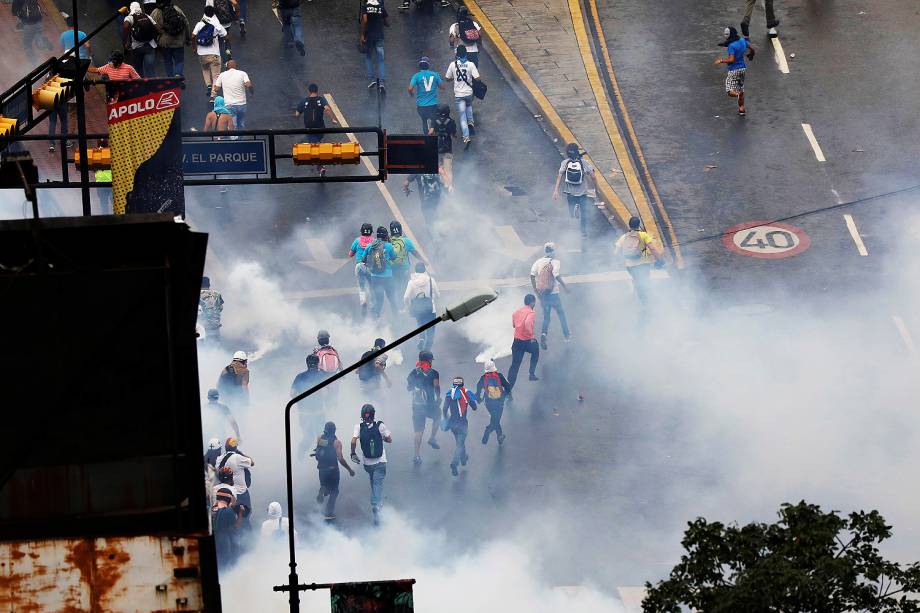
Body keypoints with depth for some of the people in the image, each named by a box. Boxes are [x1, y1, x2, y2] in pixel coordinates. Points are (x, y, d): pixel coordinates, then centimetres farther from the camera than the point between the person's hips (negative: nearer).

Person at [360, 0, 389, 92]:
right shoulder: (382, 8, 5)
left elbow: (364, 20, -15)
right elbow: (388, 24, 8)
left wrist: (362, 35, -11)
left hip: (368, 36, -2)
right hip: (379, 36, 2)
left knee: (368, 57, 18)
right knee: (380, 60, 2)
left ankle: (372, 78, 5)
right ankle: (381, 82, -14)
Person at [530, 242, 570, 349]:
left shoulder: (539, 262, 0)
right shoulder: (555, 262, -13)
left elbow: (532, 275, -6)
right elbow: (557, 275, -25)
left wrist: (535, 288, 6)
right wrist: (564, 286, -14)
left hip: (541, 293, 3)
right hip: (553, 293, -3)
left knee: (546, 316, 14)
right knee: (561, 313, 19)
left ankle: (544, 333, -10)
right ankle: (566, 335, 30)